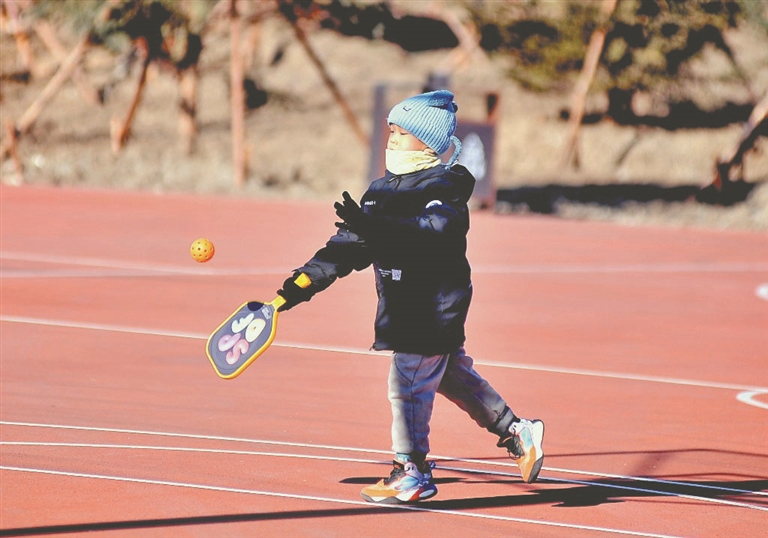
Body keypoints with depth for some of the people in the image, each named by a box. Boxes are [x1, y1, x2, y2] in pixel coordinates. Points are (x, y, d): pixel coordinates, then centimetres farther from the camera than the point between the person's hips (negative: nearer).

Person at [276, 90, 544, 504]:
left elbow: (435, 229, -35)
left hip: (434, 307, -9)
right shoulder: (382, 190, 12)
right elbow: (349, 247, 13)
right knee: (454, 376, 16)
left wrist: (376, 229, -47)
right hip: (405, 305, 9)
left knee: (409, 384, -8)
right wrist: (305, 282, 3)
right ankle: (517, 434, 27)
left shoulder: (443, 188, -14)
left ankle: (413, 473, 0)